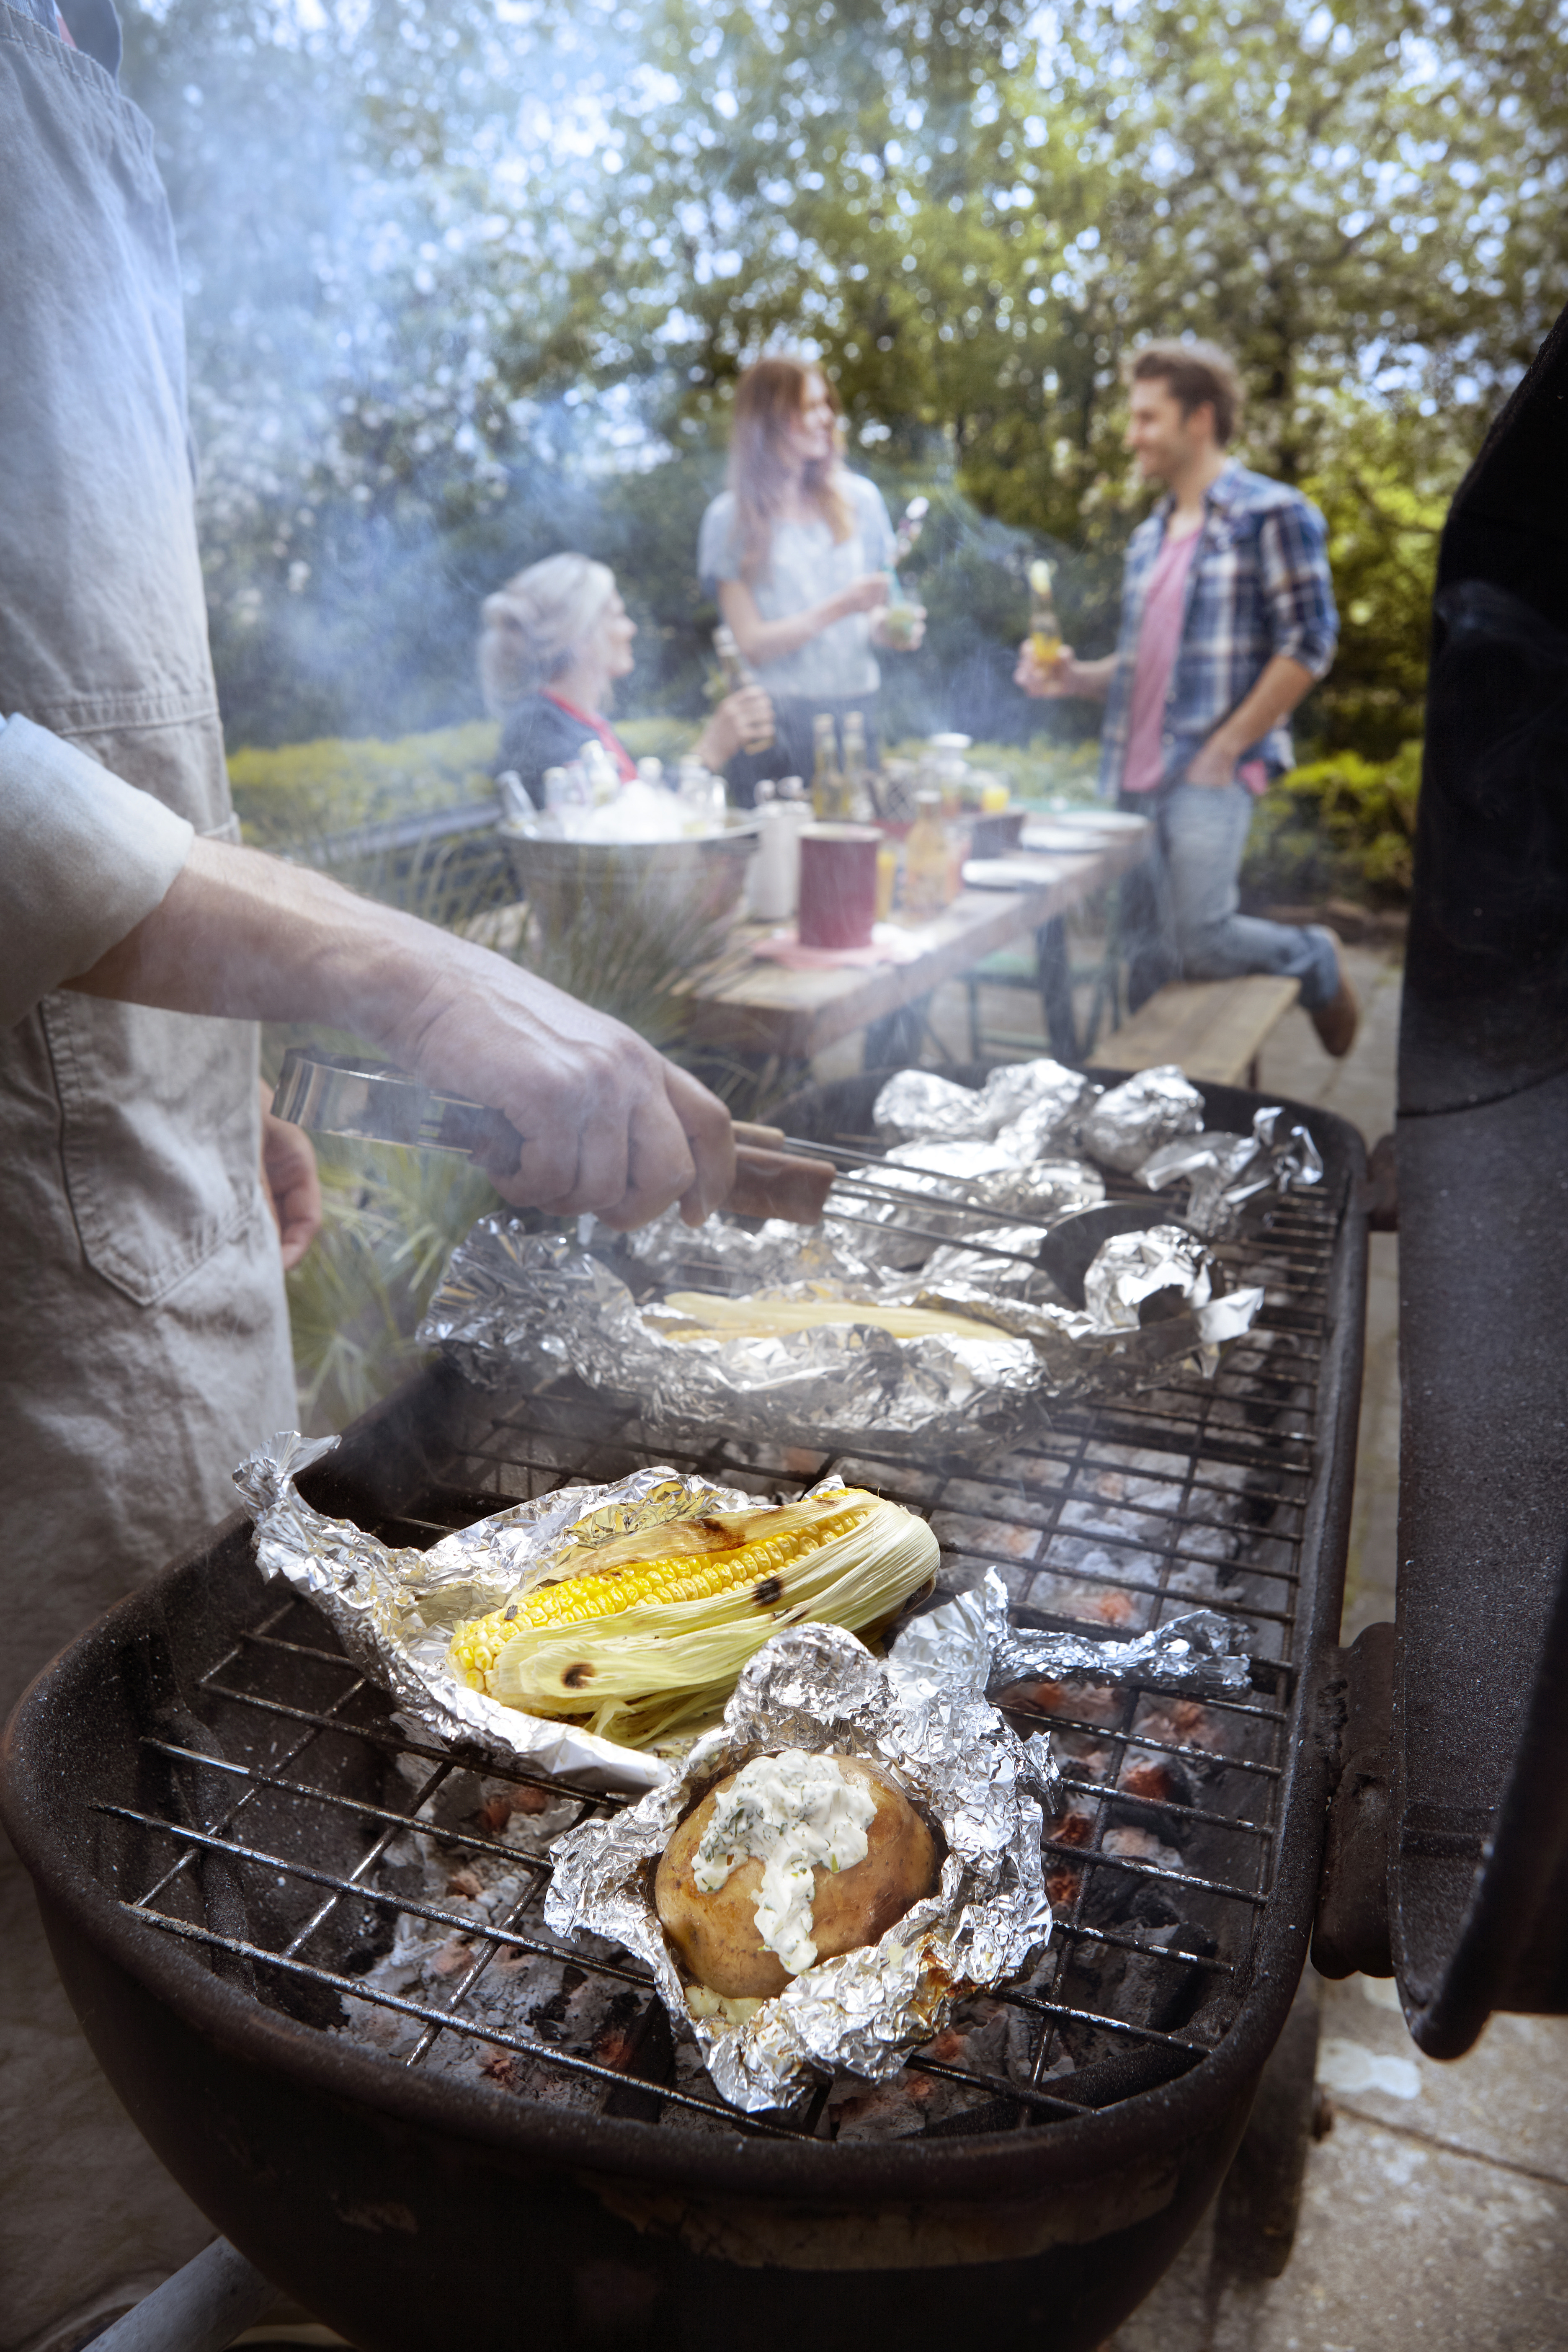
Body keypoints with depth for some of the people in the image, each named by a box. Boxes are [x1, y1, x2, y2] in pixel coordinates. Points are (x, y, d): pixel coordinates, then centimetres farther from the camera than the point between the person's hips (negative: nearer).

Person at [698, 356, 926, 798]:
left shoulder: (859, 497, 10)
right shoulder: (731, 519, -1)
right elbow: (752, 643, -8)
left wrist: (889, 628, -6)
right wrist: (842, 607, -17)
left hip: (855, 710, 3)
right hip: (779, 723, -3)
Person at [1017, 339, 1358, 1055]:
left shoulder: (1271, 514, -3)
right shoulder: (1151, 535, 20)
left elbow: (1309, 643, -9)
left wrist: (1225, 749, -12)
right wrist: (1075, 676, 6)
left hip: (1209, 773, -7)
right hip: (1132, 775, 7)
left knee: (1199, 946, -13)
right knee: (1136, 960, 5)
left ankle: (1312, 956, 17)